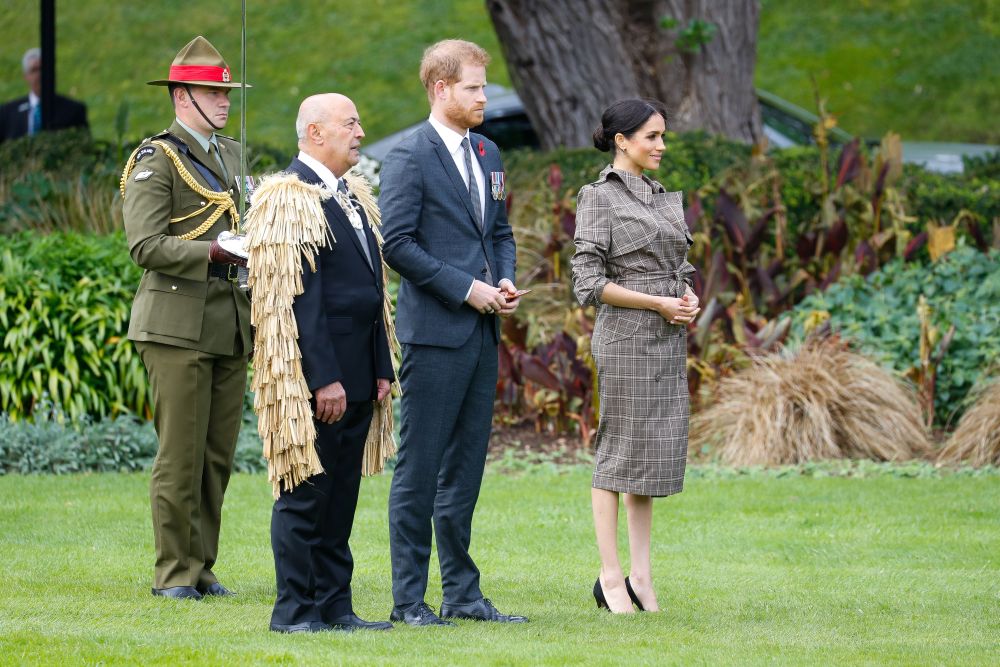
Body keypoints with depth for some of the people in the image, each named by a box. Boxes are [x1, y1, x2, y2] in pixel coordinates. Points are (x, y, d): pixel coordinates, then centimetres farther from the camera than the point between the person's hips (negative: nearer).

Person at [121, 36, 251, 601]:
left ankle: (203, 565, 13)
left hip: (231, 323, 7)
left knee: (219, 455, 6)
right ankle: (174, 571, 0)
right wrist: (212, 252, -22)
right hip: (178, 324, -7)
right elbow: (146, 246, -13)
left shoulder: (233, 155, 20)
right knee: (181, 455, -6)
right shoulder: (156, 161, -4)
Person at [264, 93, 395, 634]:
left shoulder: (348, 198, 17)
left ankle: (334, 606, 16)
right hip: (318, 374, -9)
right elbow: (302, 294, -19)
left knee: (341, 494, 12)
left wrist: (381, 367, 14)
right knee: (305, 494, -4)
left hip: (356, 376, 9)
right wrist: (324, 378, -22)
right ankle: (294, 611, 1)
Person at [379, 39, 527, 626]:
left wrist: (506, 280, 3)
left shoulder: (487, 154, 15)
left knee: (465, 468, 11)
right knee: (420, 470, -3)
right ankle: (409, 599, 1)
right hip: (435, 333, -8)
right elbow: (396, 242, -15)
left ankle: (463, 593, 17)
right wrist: (466, 288, -15)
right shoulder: (411, 157, -9)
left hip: (483, 334, 8)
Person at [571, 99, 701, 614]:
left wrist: (690, 300, 0)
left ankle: (641, 574, 13)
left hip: (669, 339, 8)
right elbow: (589, 282, -13)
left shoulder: (663, 197, 14)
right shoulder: (599, 197, -8)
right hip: (626, 337, -8)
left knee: (658, 450, 8)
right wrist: (659, 304, -15)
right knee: (619, 452, -3)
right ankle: (610, 576, 3)